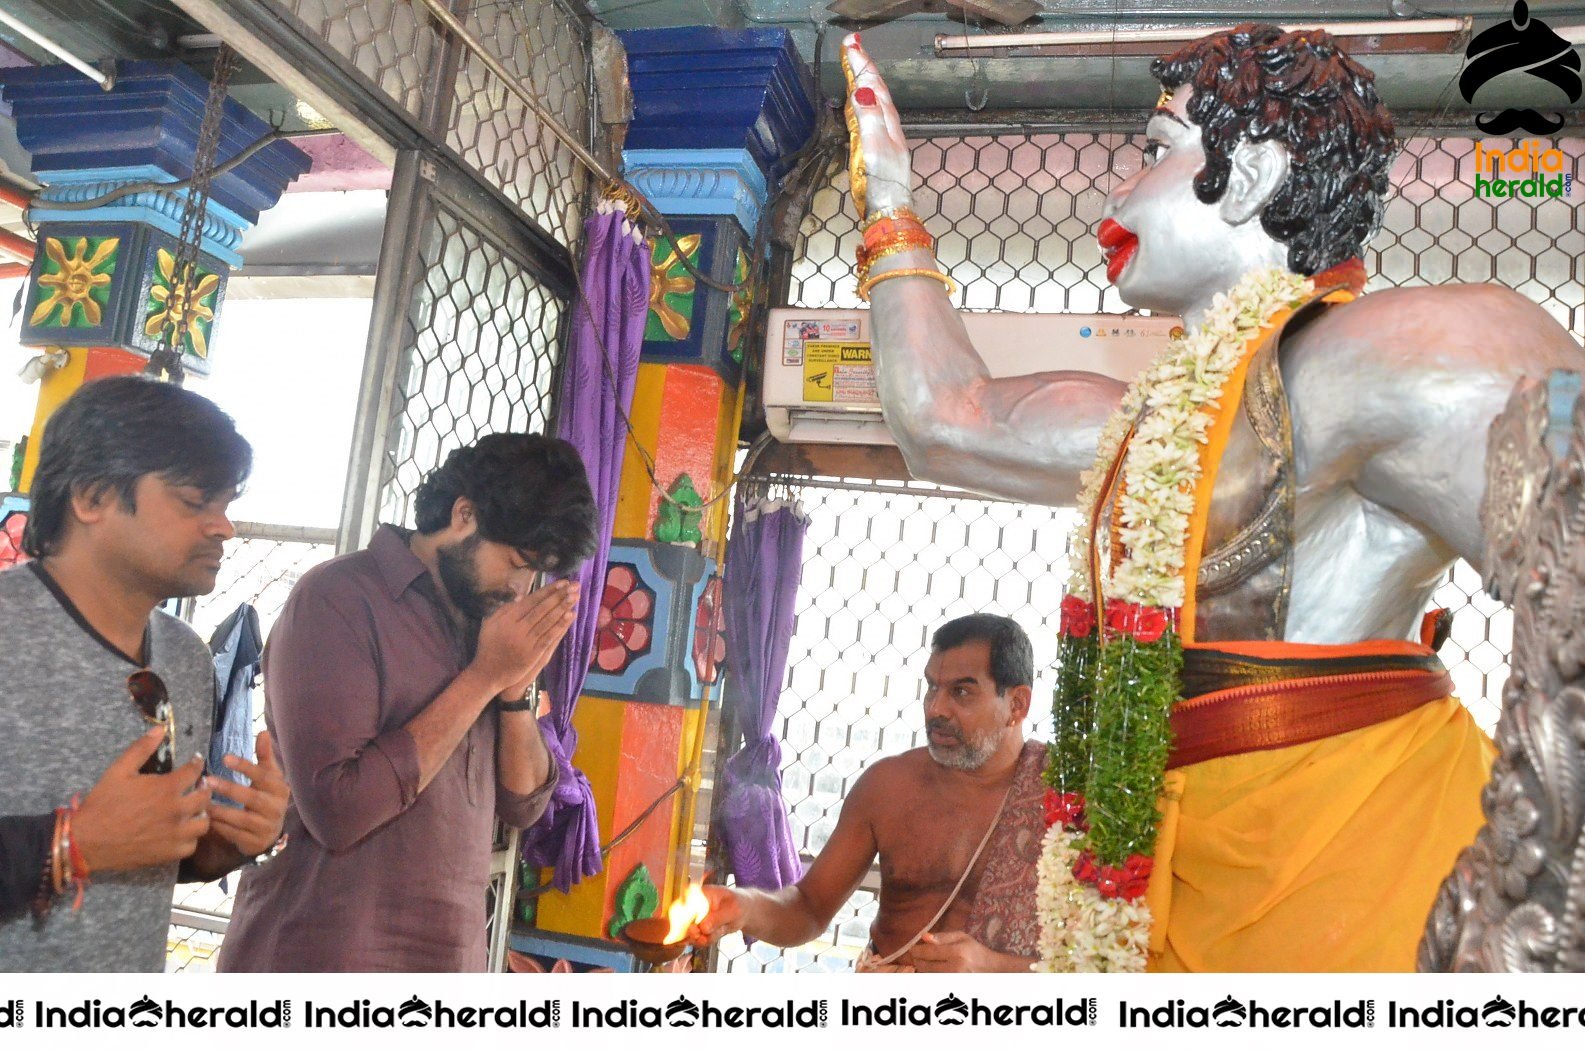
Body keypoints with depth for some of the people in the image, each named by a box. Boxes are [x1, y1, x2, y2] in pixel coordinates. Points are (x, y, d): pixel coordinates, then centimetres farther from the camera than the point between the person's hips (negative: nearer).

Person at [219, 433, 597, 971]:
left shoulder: (481, 623, 5)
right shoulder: (337, 597, -13)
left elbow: (523, 803, 5)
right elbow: (336, 809, -23)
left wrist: (517, 688, -11)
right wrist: (484, 676, -19)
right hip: (323, 957, -6)